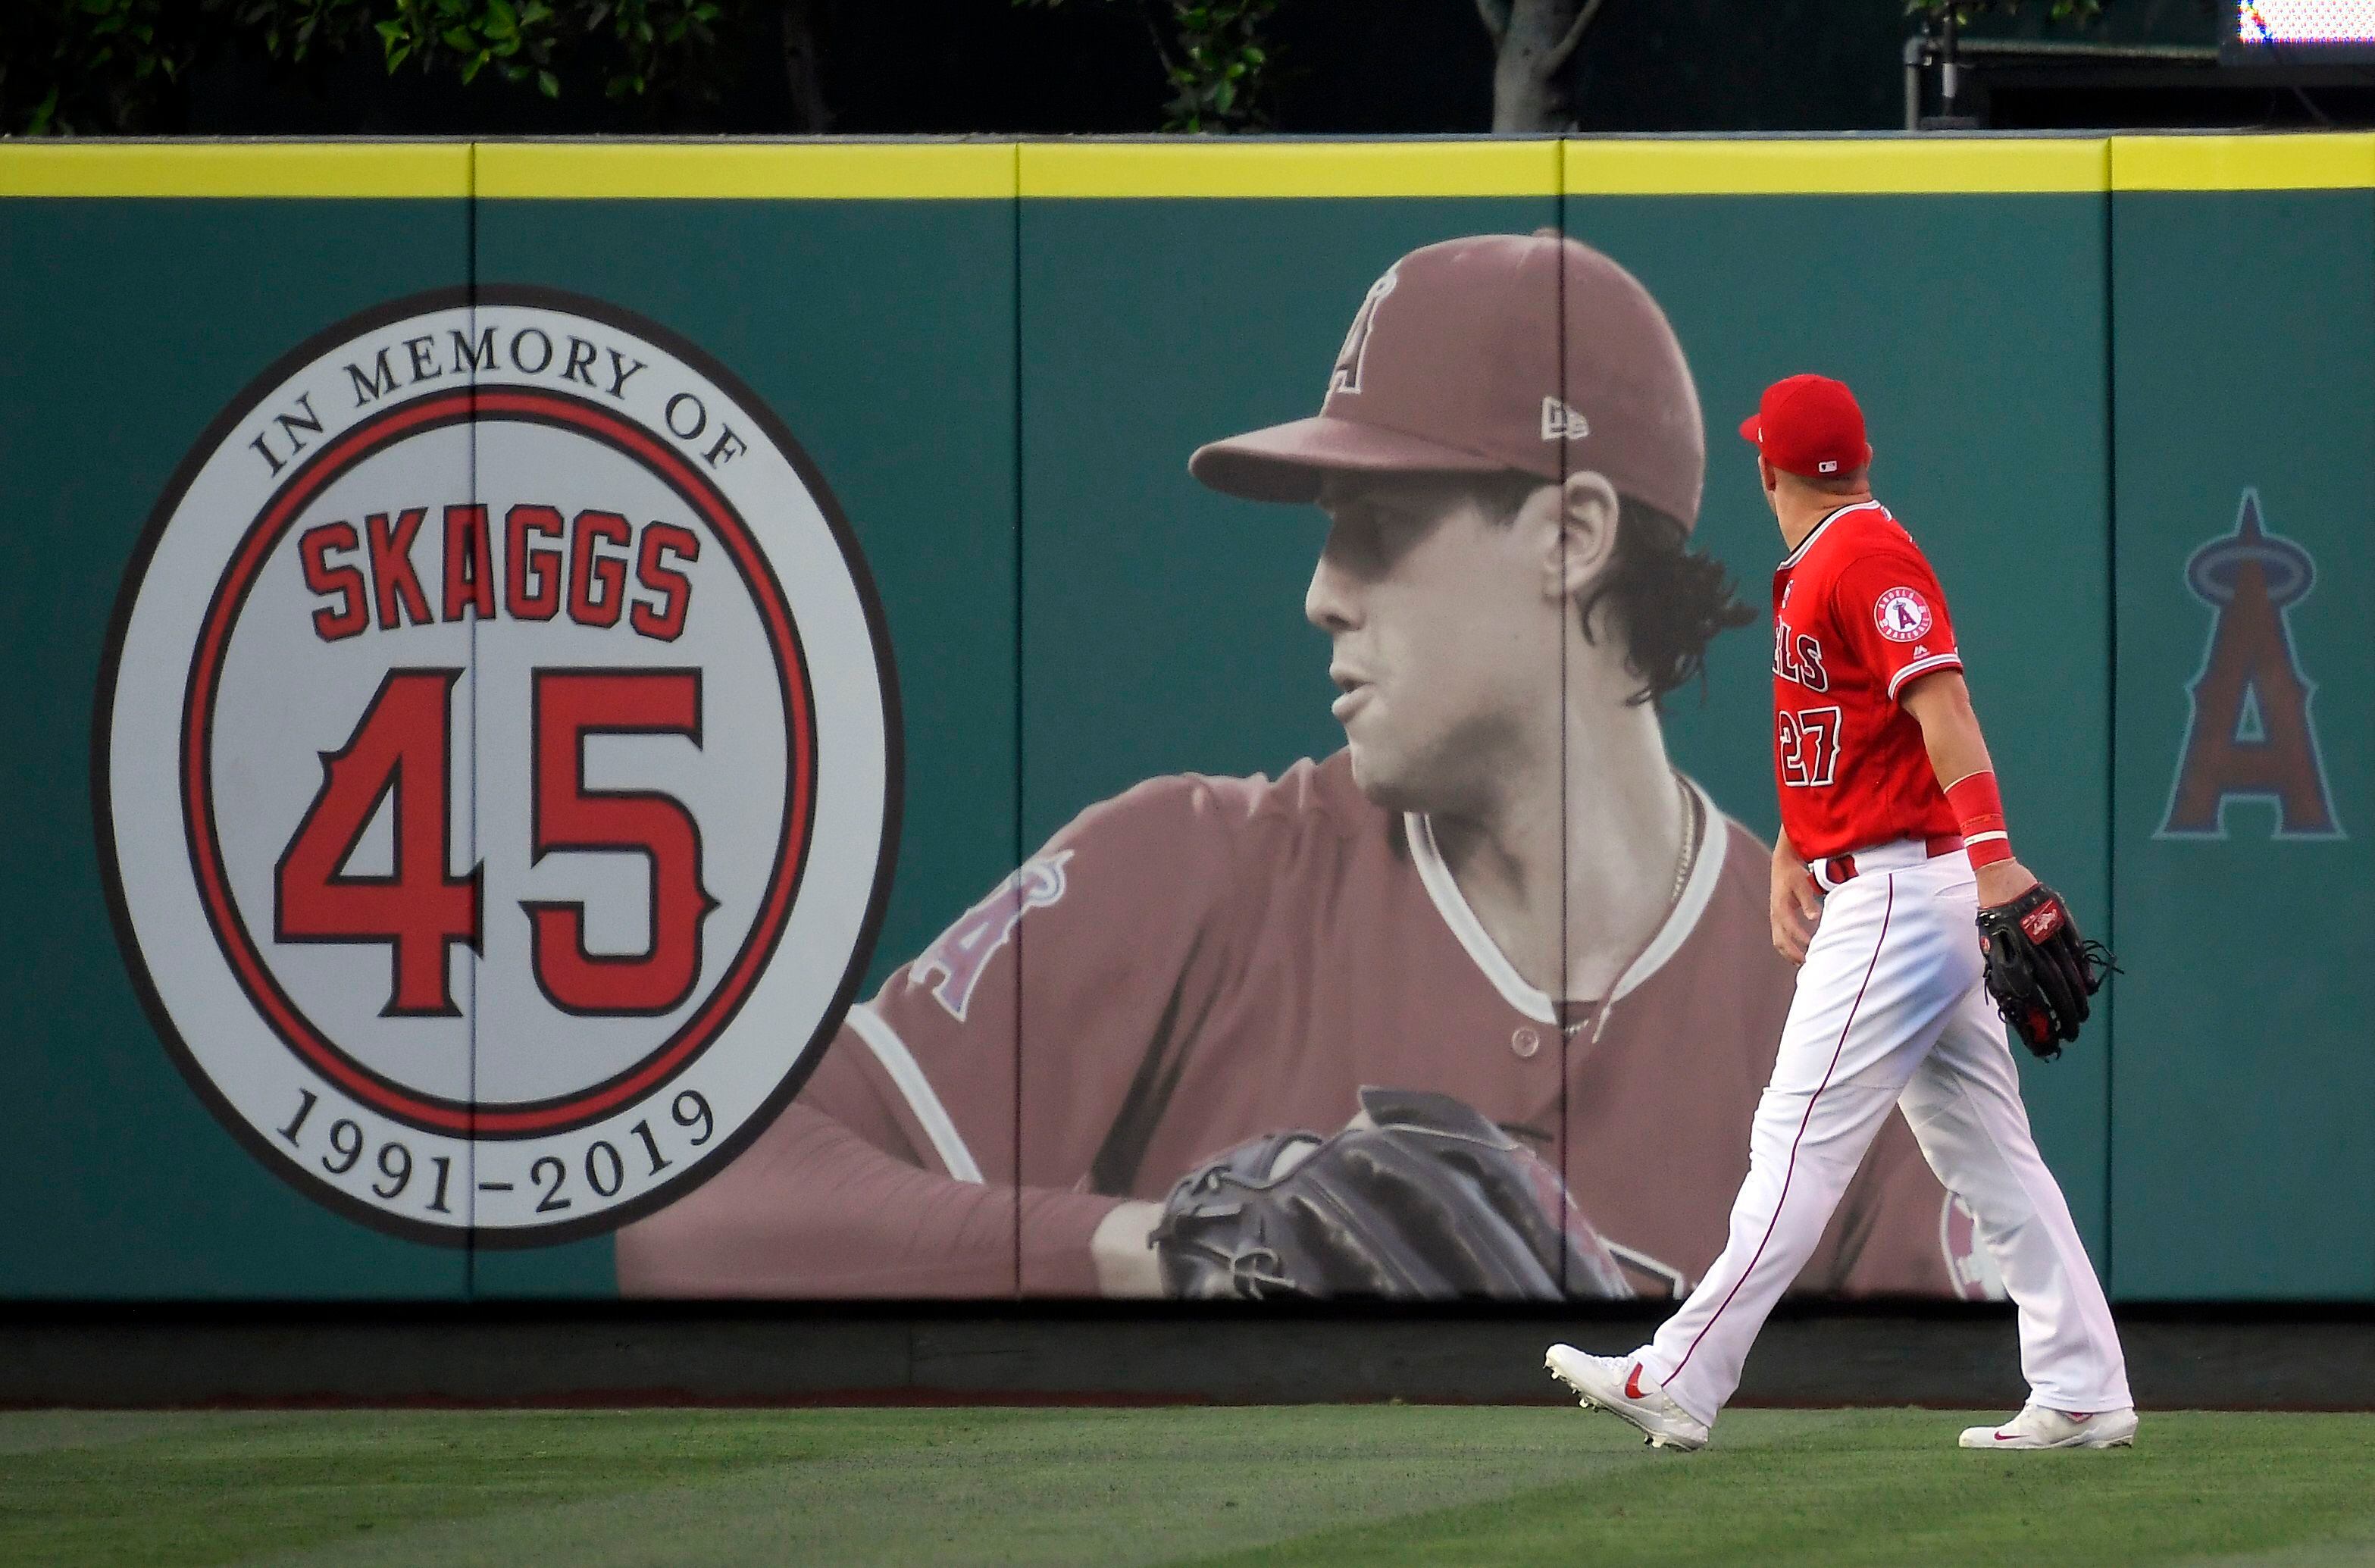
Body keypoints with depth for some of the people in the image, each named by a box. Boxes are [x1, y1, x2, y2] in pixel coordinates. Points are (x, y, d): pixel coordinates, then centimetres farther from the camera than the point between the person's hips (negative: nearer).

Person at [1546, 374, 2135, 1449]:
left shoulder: (1866, 556, -13)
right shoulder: (1812, 573, 18)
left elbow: (1940, 703, -25)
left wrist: (1989, 853, -35)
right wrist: (1791, 854, 11)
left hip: (1898, 895, -10)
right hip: (1870, 890, 10)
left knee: (1801, 1138, -9)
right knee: (1987, 1156, 8)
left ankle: (1678, 1385, -10)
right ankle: (2082, 1392, 7)